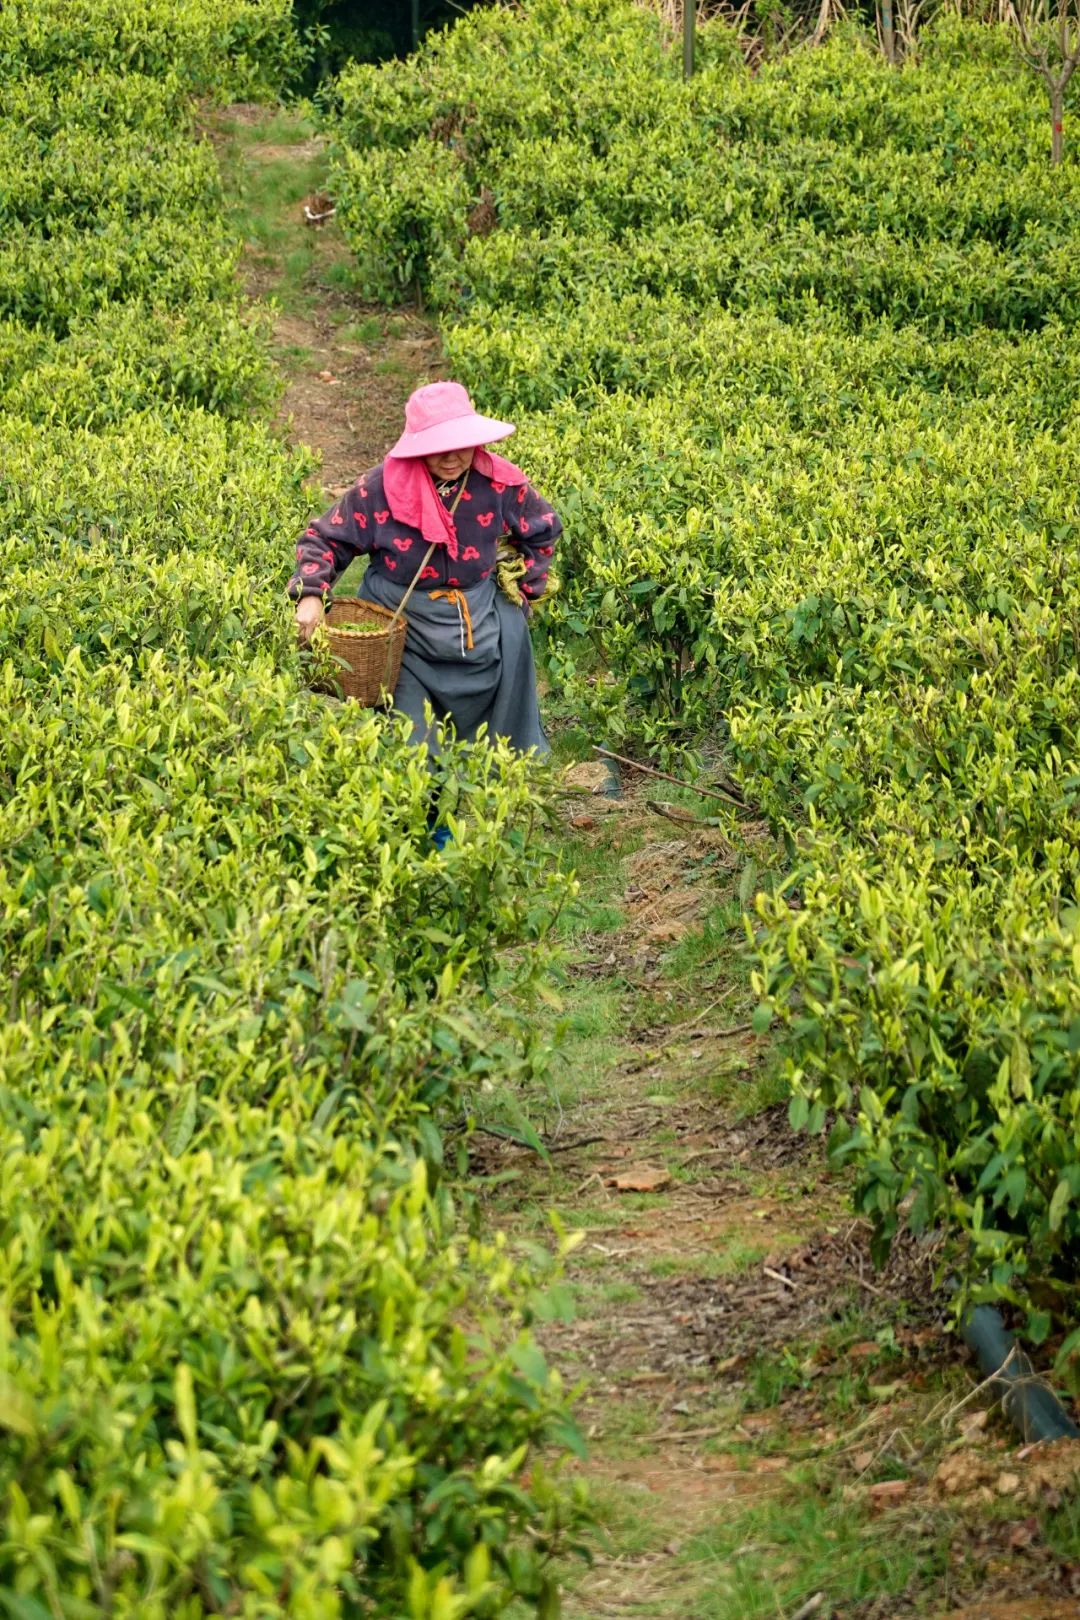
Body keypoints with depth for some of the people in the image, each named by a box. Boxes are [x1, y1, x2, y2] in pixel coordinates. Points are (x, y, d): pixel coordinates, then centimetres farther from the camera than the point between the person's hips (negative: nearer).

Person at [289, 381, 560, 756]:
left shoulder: (500, 484, -11)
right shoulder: (380, 488, -16)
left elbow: (543, 530, 9)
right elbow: (324, 538, -8)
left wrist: (524, 591, 6)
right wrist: (311, 594, -23)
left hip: (480, 623, 2)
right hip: (398, 627, -2)